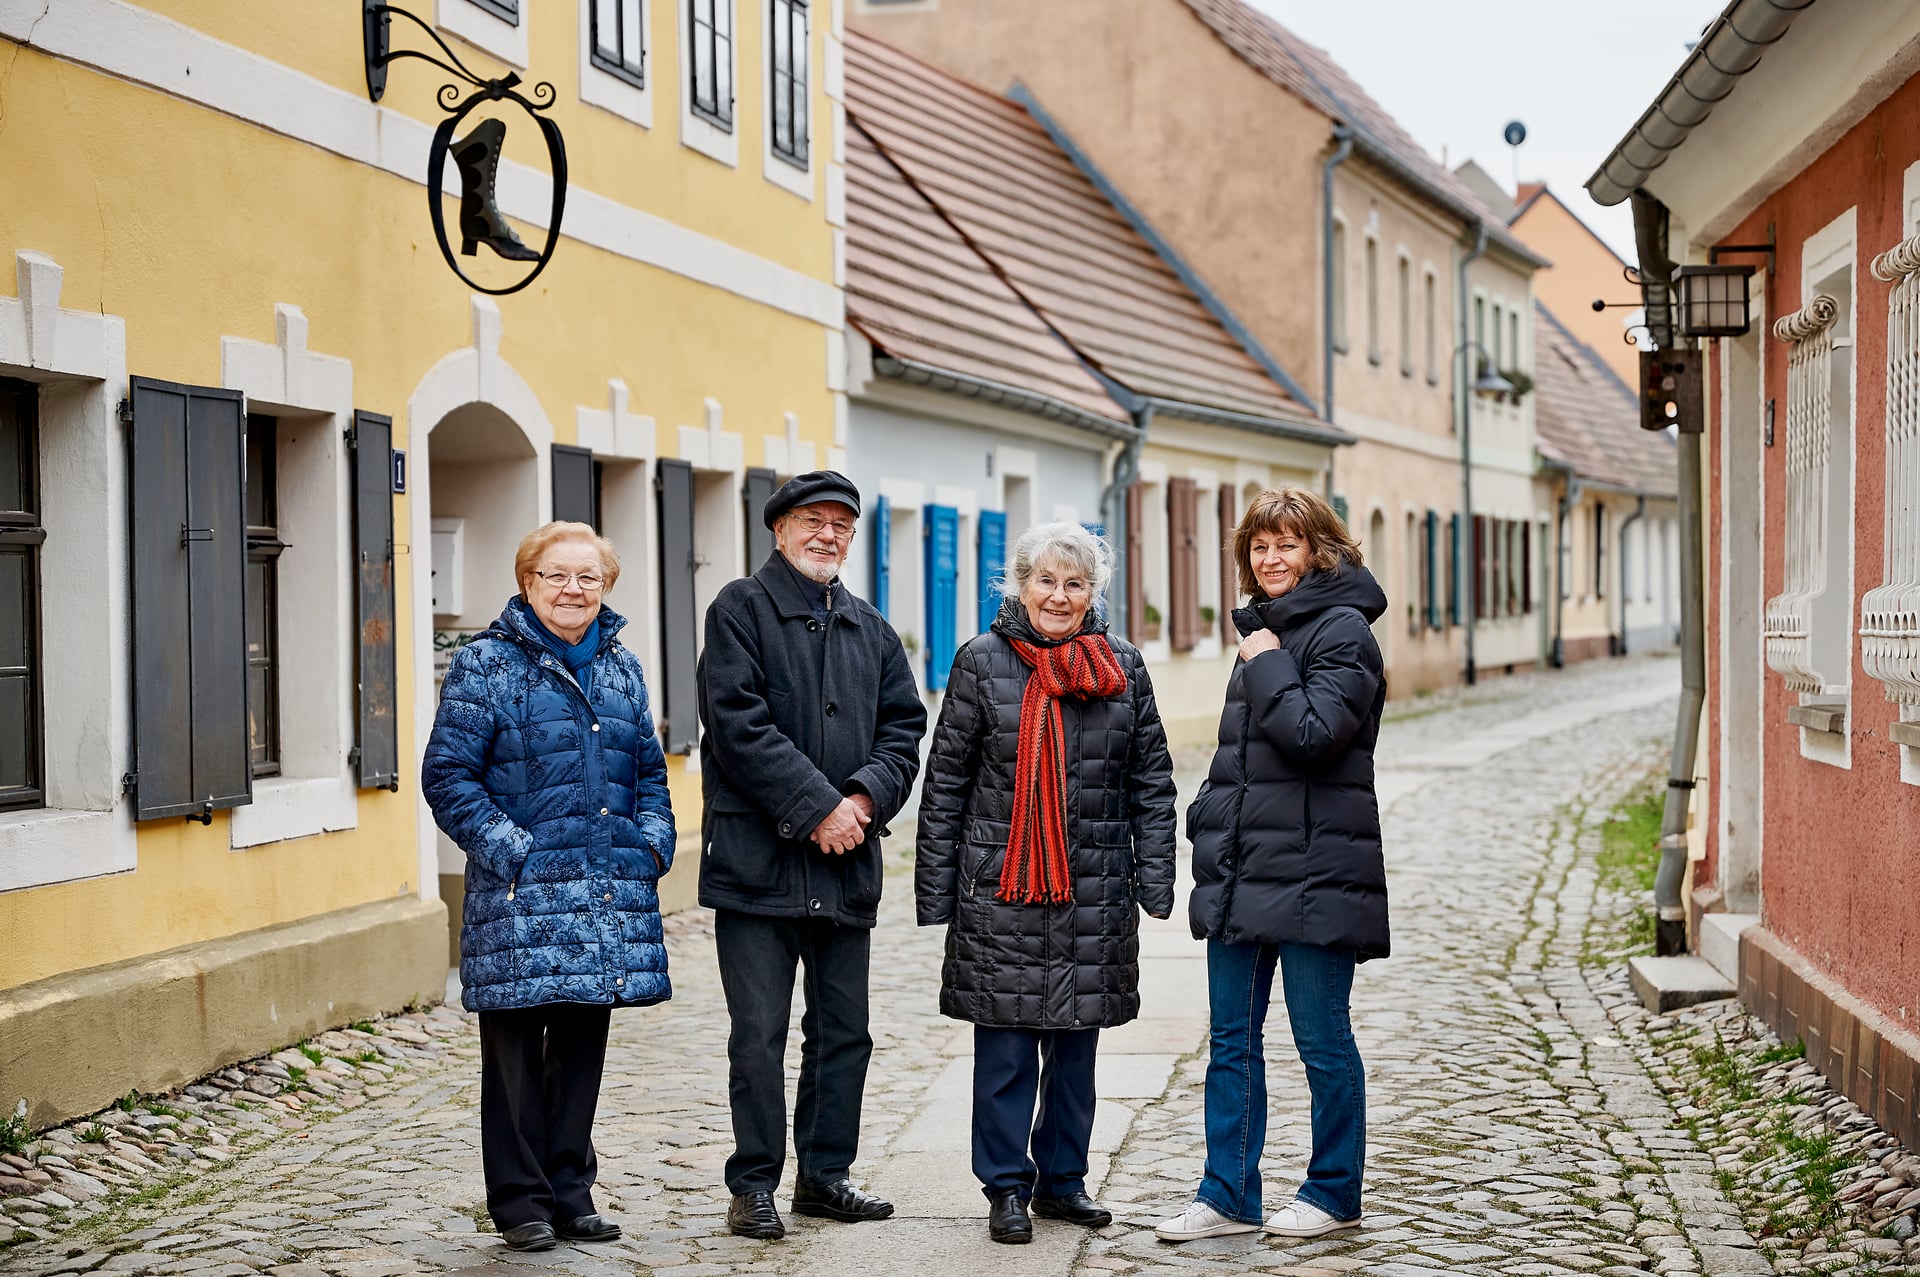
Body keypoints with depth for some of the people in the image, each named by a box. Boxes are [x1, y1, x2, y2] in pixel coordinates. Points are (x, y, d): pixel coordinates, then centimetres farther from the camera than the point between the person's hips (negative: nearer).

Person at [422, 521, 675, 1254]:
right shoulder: (485, 667, -4)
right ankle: (520, 1202, 10)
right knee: (518, 1049, 1)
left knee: (582, 1044, 11)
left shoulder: (622, 670, 14)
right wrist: (511, 852, -14)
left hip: (609, 892, 5)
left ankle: (571, 1193, 20)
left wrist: (653, 843, 6)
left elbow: (649, 771, 22)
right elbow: (448, 776, -7)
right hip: (522, 898, -5)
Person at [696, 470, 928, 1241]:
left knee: (843, 1030, 11)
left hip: (846, 864, 6)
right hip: (758, 856, -6)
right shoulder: (742, 610, -2)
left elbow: (904, 727, 11)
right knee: (759, 1033, -3)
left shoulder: (870, 629, 16)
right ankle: (753, 1186, 7)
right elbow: (738, 723, -13)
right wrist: (817, 806, -17)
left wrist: (866, 798, -8)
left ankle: (825, 1173, 23)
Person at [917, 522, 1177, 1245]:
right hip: (1000, 890, -2)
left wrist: (1155, 880, 3)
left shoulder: (1124, 668, 6)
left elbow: (1152, 783, 10)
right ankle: (1008, 1189, 13)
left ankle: (1062, 1178, 23)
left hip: (1095, 891, 2)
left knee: (1078, 1040, 10)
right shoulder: (983, 662, -1)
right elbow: (945, 782, 1)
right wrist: (935, 890, -1)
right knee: (1005, 1043, 1)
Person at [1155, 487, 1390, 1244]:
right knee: (1232, 1040, 8)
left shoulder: (1343, 630, -8)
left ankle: (1334, 1195, 15)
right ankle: (1229, 1197, 14)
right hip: (1241, 871, 8)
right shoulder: (1264, 628, 17)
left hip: (1313, 871, -8)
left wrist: (1266, 664, -12)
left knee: (1322, 1040, 2)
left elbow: (1312, 734, -21)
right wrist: (1208, 822, 13)